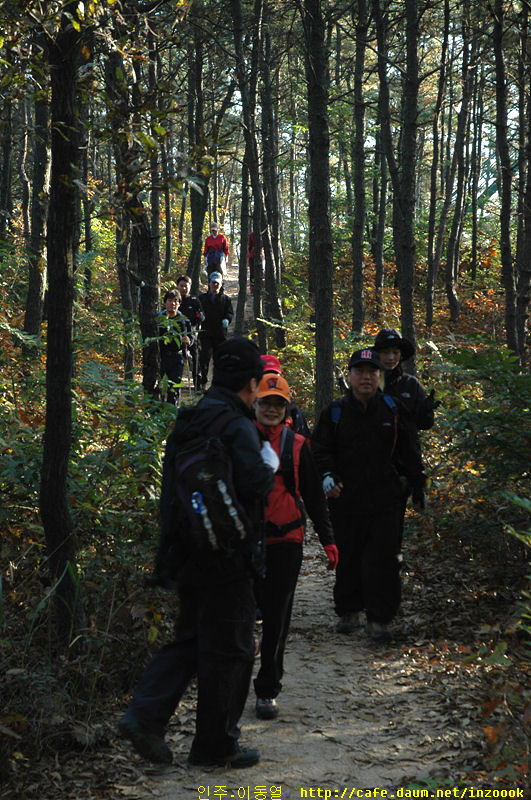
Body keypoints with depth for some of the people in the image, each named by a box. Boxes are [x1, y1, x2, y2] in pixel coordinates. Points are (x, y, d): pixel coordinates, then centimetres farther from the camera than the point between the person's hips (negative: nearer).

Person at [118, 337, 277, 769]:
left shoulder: (185, 425, 12)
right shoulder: (238, 427, -15)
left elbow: (173, 484, 17)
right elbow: (255, 483, -27)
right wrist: (270, 464, -9)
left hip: (188, 554, 8)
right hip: (227, 559, -8)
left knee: (190, 639, 18)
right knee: (228, 649, 4)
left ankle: (145, 716, 3)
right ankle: (216, 745, 13)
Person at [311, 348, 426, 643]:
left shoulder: (393, 410, 4)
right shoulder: (335, 412, 3)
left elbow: (410, 453, 9)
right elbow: (320, 449, 2)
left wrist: (418, 489, 11)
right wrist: (326, 476, -16)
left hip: (384, 500, -1)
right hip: (345, 501, 1)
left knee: (382, 560, -2)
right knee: (347, 558, 10)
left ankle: (379, 619, 6)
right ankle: (348, 612, 25)